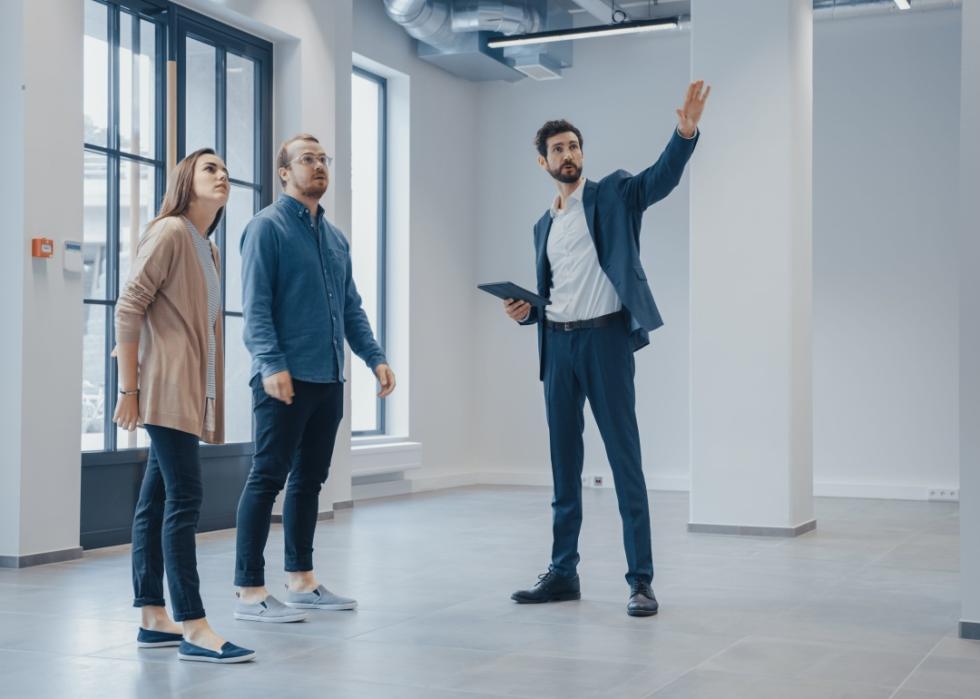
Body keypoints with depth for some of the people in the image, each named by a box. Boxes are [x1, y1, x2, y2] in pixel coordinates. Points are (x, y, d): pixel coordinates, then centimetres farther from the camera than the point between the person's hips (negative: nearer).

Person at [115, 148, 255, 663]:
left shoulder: (207, 248, 19)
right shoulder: (169, 233, -7)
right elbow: (128, 307, -12)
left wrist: (209, 396, 14)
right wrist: (129, 388, -15)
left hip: (190, 391, 9)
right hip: (166, 387, -9)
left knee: (157, 499, 10)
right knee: (184, 497, -12)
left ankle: (153, 619, 13)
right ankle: (193, 629, -13)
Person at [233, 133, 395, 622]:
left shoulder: (335, 238, 17)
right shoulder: (267, 227, -5)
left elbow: (351, 307, 19)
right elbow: (255, 304, -13)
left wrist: (375, 357, 8)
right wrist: (271, 364, -23)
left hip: (328, 379, 8)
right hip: (285, 379, -8)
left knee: (309, 479, 13)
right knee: (267, 479, -5)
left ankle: (302, 581, 23)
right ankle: (250, 592, 0)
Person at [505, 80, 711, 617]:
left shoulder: (612, 195, 4)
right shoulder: (544, 225, 19)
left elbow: (662, 177, -15)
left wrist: (686, 131, -33)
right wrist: (524, 311, 4)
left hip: (605, 337, -6)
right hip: (557, 344, 6)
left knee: (625, 460, -6)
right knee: (564, 464, 10)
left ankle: (640, 581, -2)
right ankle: (563, 573, 19)